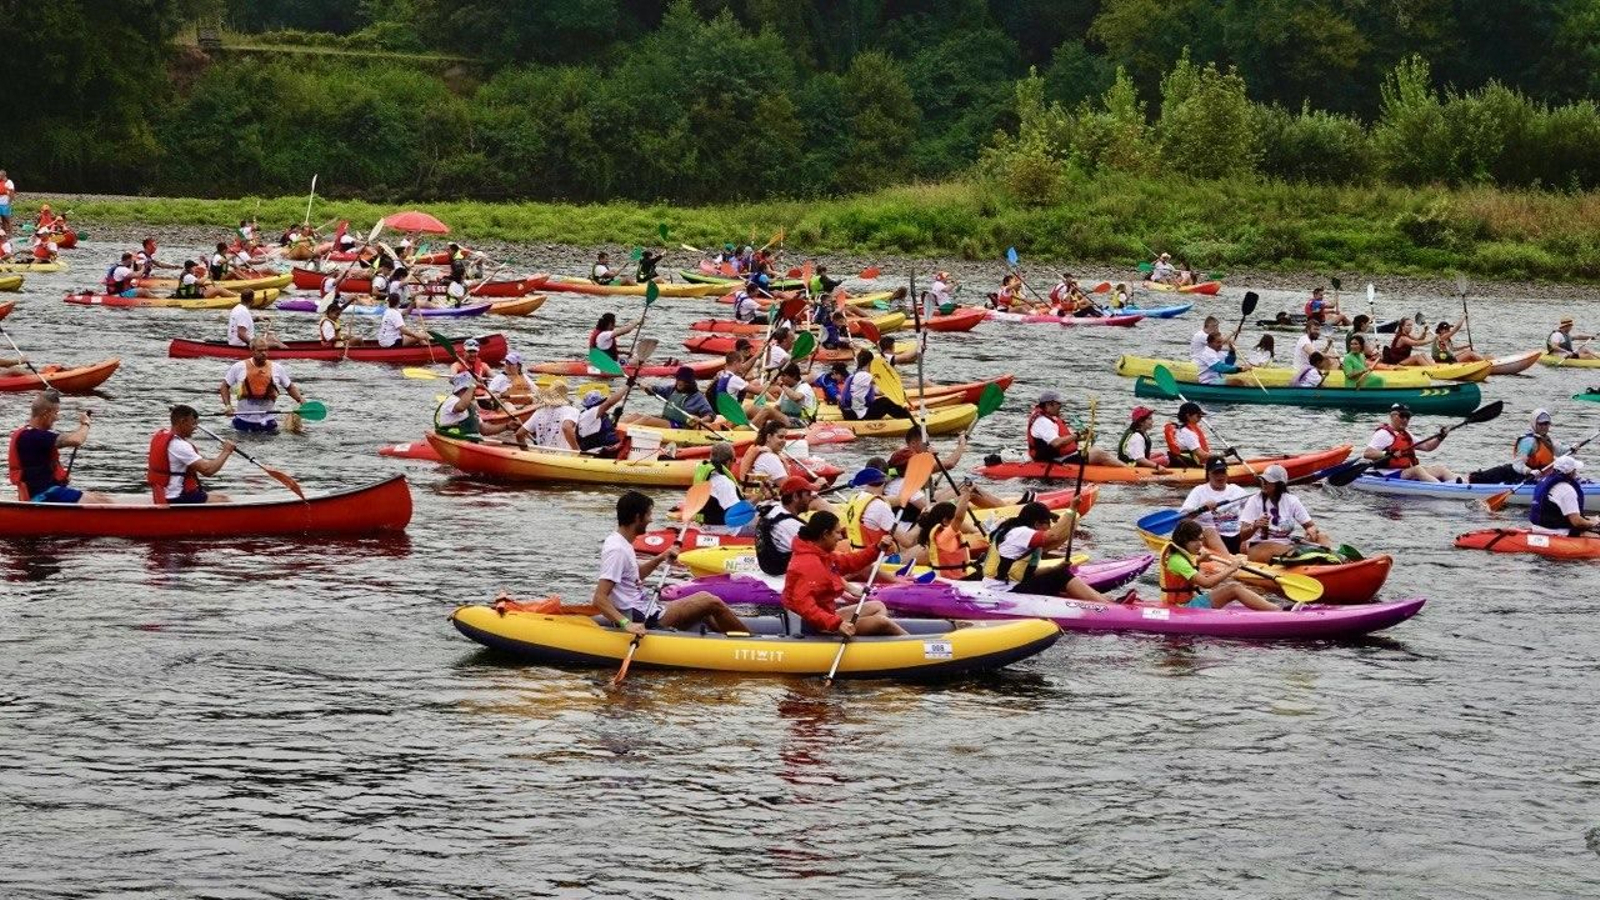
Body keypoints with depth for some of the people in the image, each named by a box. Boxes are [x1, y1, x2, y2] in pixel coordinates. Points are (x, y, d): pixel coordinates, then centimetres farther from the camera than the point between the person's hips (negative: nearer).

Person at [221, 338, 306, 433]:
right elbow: (225, 386, 4)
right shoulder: (239, 367, -3)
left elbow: (289, 387, 9)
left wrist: (300, 400, -8)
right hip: (243, 420, 0)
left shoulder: (277, 368, 0)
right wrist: (227, 405, -10)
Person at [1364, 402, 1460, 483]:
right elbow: (1366, 454, -16)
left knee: (1440, 469, -5)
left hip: (1408, 473, 9)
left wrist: (1440, 438, 4)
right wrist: (1389, 454, -27)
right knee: (1417, 469, -33)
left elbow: (1427, 446, 23)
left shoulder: (1406, 435, 24)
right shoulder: (1383, 434, -4)